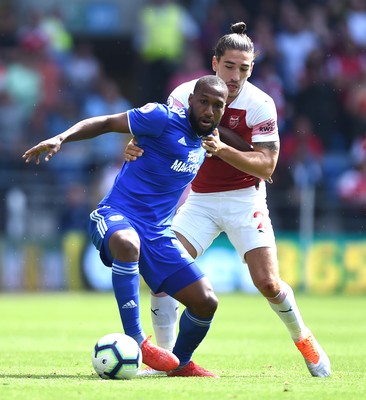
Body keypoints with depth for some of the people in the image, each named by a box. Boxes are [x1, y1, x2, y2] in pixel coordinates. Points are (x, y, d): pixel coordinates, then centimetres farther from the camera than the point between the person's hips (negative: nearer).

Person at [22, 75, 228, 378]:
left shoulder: (206, 138, 10)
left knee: (206, 302, -1)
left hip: (159, 233, 7)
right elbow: (107, 123, -9)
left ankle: (181, 363, 28)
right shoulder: (163, 118, -12)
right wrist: (61, 138, -20)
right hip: (117, 216, -7)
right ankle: (135, 341, -36)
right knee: (127, 242, -44)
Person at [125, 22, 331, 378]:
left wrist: (223, 149, -33)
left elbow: (266, 165, -17)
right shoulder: (186, 95, -10)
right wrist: (136, 147, -34)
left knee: (268, 283, -11)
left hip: (244, 199, -2)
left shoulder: (260, 104, -16)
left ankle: (302, 338, 19)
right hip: (199, 199, 2)